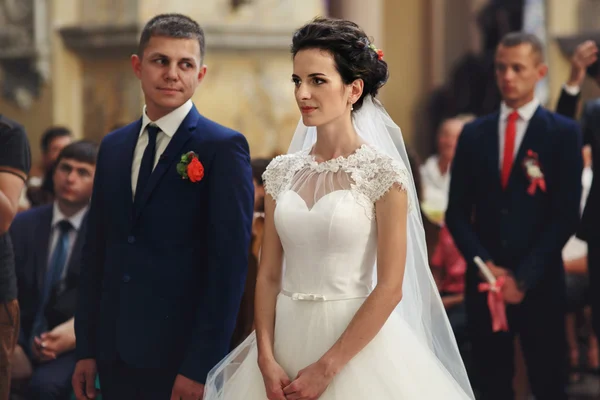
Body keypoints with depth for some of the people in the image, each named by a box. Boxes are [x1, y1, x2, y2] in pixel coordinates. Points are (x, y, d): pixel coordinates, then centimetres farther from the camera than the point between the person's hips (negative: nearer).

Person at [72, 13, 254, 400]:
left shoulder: (225, 148, -8)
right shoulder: (113, 147, 10)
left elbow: (229, 264, -13)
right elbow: (96, 251, 12)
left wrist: (200, 366, -16)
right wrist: (87, 348, 8)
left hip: (182, 357, -5)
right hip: (116, 355, 5)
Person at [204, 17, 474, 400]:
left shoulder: (383, 172, -9)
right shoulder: (283, 171, 4)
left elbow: (390, 288, -12)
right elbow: (268, 274, 5)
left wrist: (325, 368, -14)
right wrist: (266, 360, -7)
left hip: (356, 343, -4)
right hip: (287, 339, 4)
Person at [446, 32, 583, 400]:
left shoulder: (563, 133, -1)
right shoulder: (474, 134, 9)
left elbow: (566, 214, -6)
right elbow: (457, 212, 8)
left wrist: (524, 277, -12)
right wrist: (485, 266, -7)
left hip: (540, 285, -3)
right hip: (485, 282, 3)